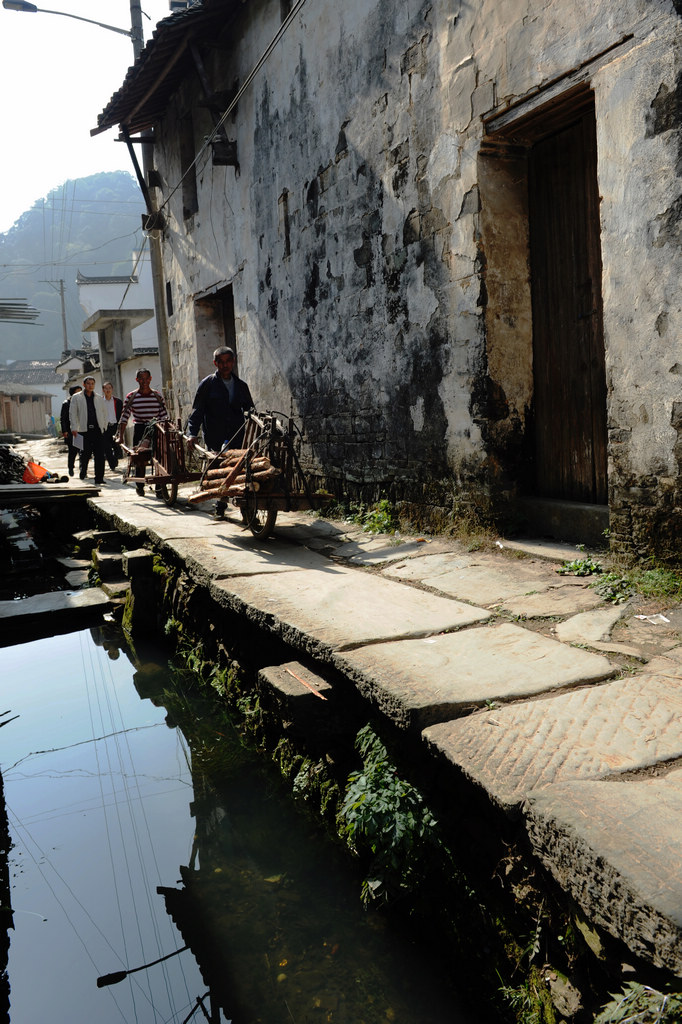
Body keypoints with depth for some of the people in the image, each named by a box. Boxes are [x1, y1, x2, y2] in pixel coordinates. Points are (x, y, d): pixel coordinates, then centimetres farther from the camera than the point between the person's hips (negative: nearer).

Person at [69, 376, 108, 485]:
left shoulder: (99, 398, 16)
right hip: (84, 430, -2)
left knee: (100, 455, -3)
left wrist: (104, 426, 8)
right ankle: (82, 474, 22)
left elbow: (104, 413, 19)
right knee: (85, 454, 2)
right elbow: (72, 413, 3)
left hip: (98, 430, 2)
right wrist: (74, 428, -7)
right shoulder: (76, 397, 7)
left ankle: (99, 478, 0)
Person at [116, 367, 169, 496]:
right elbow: (124, 417, 1)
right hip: (139, 430, -1)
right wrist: (120, 436, -5)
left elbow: (164, 417, 7)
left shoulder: (158, 396, 8)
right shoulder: (131, 397, 4)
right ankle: (140, 485, 14)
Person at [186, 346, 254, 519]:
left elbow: (249, 410, 23)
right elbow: (197, 410, 3)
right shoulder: (208, 384, 5)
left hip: (238, 439, 2)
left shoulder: (241, 385, 15)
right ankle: (220, 508, 12)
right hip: (215, 440, -2)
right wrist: (192, 433, -8)